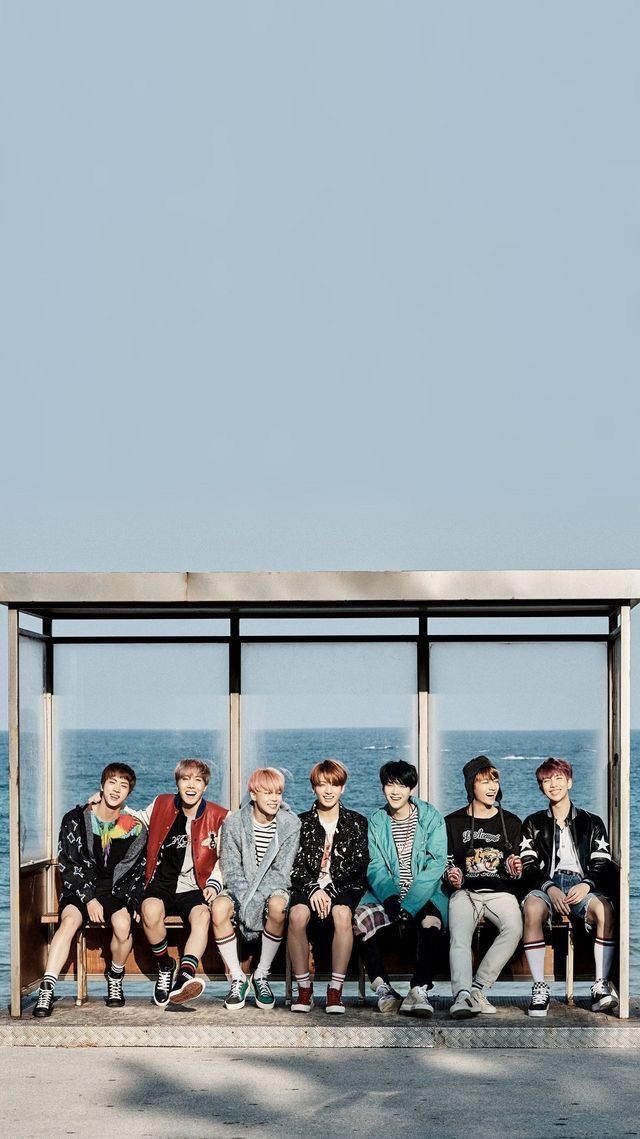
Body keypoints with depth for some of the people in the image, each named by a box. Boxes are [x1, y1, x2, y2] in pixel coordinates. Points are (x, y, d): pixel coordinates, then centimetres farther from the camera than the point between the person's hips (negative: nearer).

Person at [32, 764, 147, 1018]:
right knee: (70, 920, -31)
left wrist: (130, 902, -5)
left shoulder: (134, 829, 3)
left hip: (117, 891, 1)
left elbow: (138, 872, 10)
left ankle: (115, 979, -1)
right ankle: (46, 991, -35)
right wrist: (89, 899, -11)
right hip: (80, 889, -1)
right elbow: (67, 864, -3)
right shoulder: (76, 820, -1)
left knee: (122, 925, -30)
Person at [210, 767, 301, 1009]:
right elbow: (231, 870, -6)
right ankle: (238, 978, -17)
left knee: (277, 906, -36)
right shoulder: (233, 823, -4)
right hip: (240, 889, 1)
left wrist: (256, 899, -23)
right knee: (219, 907, -32)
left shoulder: (291, 824, -6)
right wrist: (245, 899, -23)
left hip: (272, 888, -1)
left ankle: (262, 975, -17)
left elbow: (281, 871, -10)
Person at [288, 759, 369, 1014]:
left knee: (343, 914, -36)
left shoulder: (356, 823, 11)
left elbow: (358, 865, 0)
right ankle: (304, 990, -23)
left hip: (344, 887, -1)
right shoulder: (302, 823, 14)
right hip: (308, 887, 1)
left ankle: (335, 990, -28)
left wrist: (330, 890, -12)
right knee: (297, 915, -34)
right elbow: (295, 866, 6)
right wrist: (313, 889, -13)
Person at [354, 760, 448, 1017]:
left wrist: (409, 904, -21)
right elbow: (376, 867, 0)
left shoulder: (431, 817, -1)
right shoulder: (376, 821, 8)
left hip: (425, 891, -3)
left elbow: (436, 865, -10)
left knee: (431, 919, -36)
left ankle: (419, 990, -34)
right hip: (387, 892, 3)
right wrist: (390, 898, -21)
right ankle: (383, 988, -19)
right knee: (360, 918, -27)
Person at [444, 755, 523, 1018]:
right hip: (464, 891, -1)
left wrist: (516, 871, -5)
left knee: (514, 928, -32)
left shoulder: (511, 822, 17)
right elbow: (444, 862, 17)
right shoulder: (453, 822, 14)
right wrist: (451, 876, -5)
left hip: (500, 892, 1)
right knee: (459, 938, -31)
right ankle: (462, 996, -47)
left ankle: (477, 988, -27)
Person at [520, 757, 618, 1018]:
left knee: (604, 908, -36)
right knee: (532, 907, -37)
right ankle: (540, 987, -35)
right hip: (546, 885, 0)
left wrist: (587, 884, -12)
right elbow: (528, 867, 8)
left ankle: (601, 986, -33)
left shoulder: (591, 822, 20)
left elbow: (603, 866, 10)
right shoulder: (533, 824, 21)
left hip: (581, 886, 0)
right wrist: (550, 888, -11)